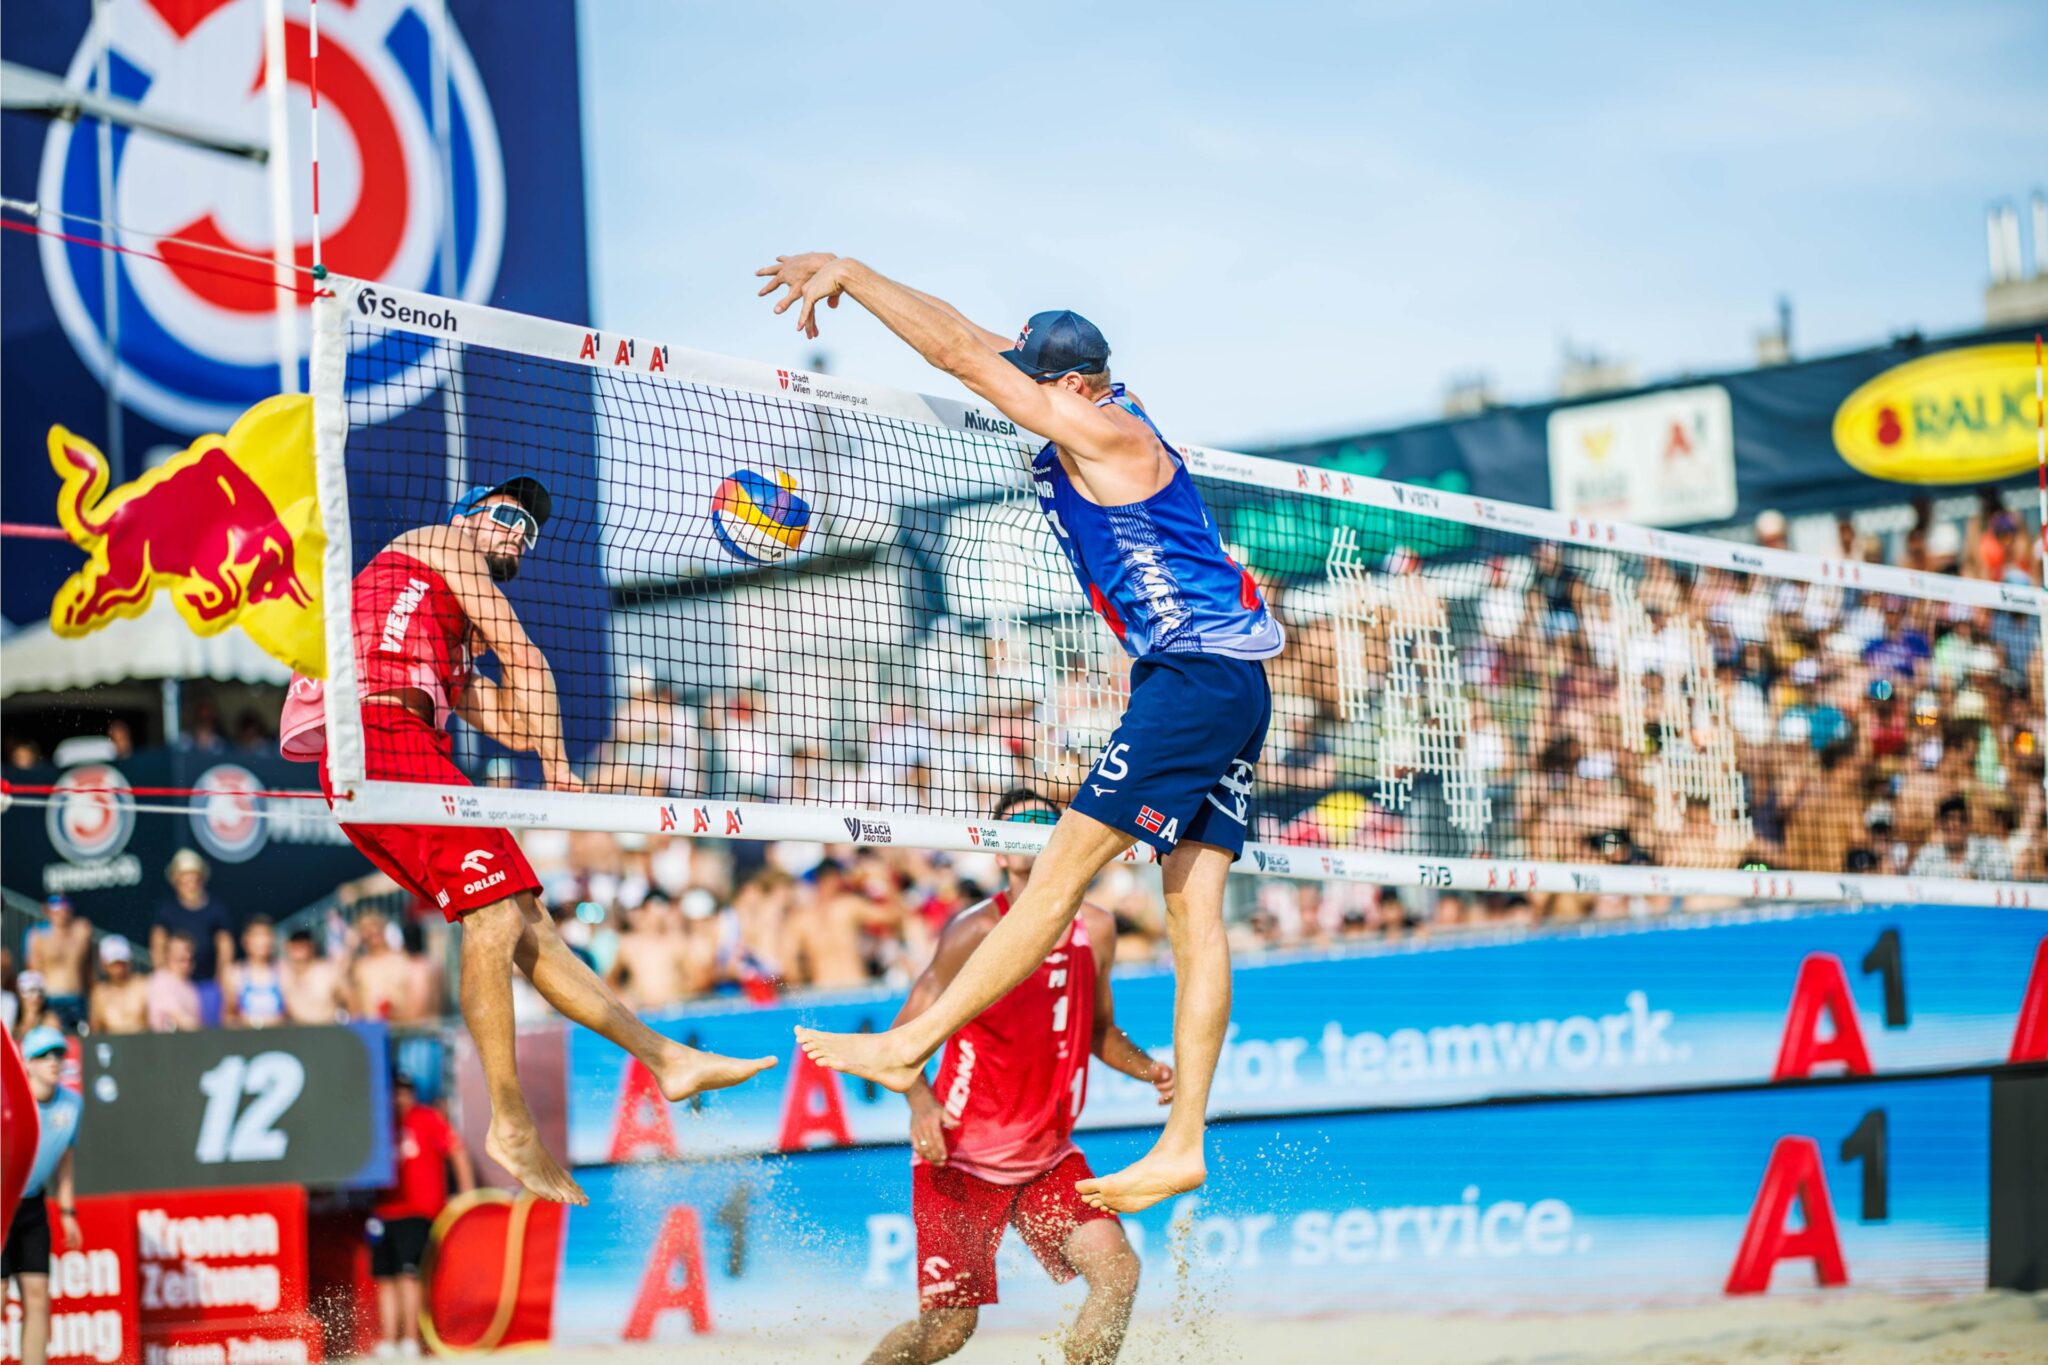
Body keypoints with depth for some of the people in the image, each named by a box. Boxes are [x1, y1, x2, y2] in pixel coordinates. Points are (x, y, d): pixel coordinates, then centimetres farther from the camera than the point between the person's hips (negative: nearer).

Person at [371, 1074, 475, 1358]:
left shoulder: (427, 1118, -1)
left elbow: (456, 1150, -2)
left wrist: (467, 1193, -7)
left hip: (418, 1210, -6)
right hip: (385, 1212, 6)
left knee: (407, 1273, -15)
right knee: (384, 1278, 3)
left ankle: (411, 1341, -13)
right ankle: (389, 1343, 8)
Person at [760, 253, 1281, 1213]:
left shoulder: (1105, 432, -11)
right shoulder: (1092, 418, 14)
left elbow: (959, 354, -12)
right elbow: (973, 343, 20)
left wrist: (847, 271, -4)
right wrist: (843, 281, 14)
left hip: (1198, 676, -10)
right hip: (1222, 686, 10)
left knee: (1063, 872, -7)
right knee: (1194, 909, 3)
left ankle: (909, 1048, -5)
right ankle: (1181, 1146, 0)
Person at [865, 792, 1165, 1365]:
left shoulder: (1096, 929, 3)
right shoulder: (978, 930, -14)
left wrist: (1147, 1067, -2)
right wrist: (920, 1102, -33)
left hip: (1049, 1156, 5)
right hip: (961, 1157, -5)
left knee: (1118, 1270, -16)